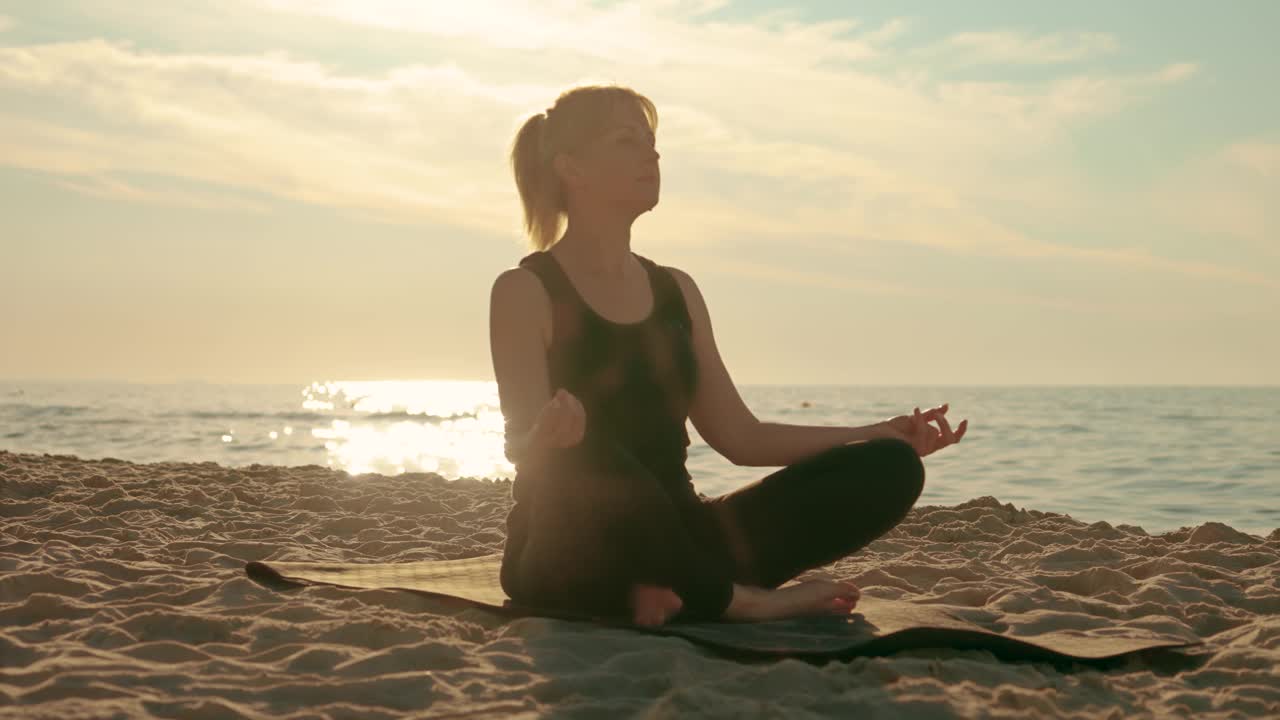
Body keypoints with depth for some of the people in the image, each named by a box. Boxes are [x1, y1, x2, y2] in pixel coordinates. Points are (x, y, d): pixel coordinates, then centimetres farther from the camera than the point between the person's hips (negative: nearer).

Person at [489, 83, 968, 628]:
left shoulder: (675, 291, 16)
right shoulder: (525, 292, -2)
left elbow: (739, 437, 15)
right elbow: (522, 448, -12)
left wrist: (884, 434, 10)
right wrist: (550, 438, -38)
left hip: (674, 538, 6)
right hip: (565, 560, -6)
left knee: (889, 469, -9)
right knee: (589, 454, -42)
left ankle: (682, 589, -23)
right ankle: (734, 599, -19)